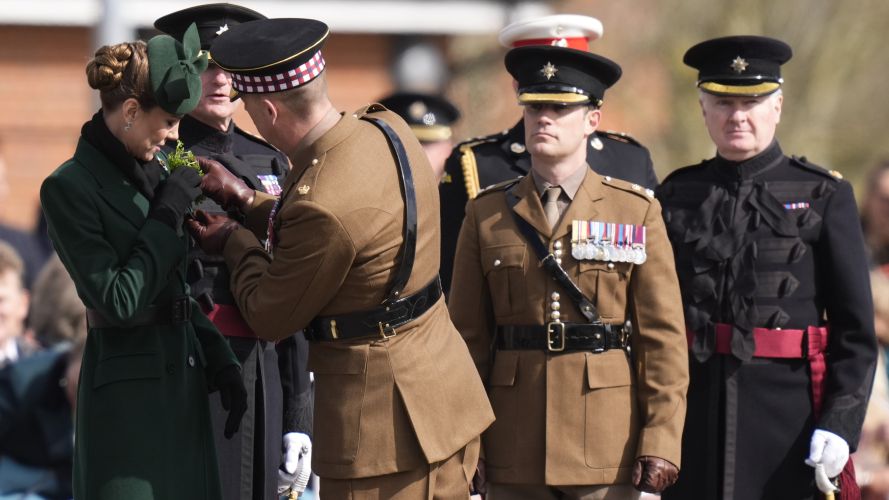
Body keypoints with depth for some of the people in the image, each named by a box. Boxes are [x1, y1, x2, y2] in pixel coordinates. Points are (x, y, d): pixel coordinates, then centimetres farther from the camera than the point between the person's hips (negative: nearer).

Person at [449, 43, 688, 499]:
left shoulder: (636, 212, 4)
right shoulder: (486, 214, 7)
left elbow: (663, 339, 0)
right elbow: (468, 339, 7)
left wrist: (660, 443, -7)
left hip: (612, 455, -1)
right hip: (514, 459, 1)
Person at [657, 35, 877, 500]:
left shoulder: (823, 196, 2)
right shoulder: (677, 196, 10)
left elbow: (855, 330, -1)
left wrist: (839, 425, -11)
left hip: (788, 407, -2)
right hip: (693, 413, 3)